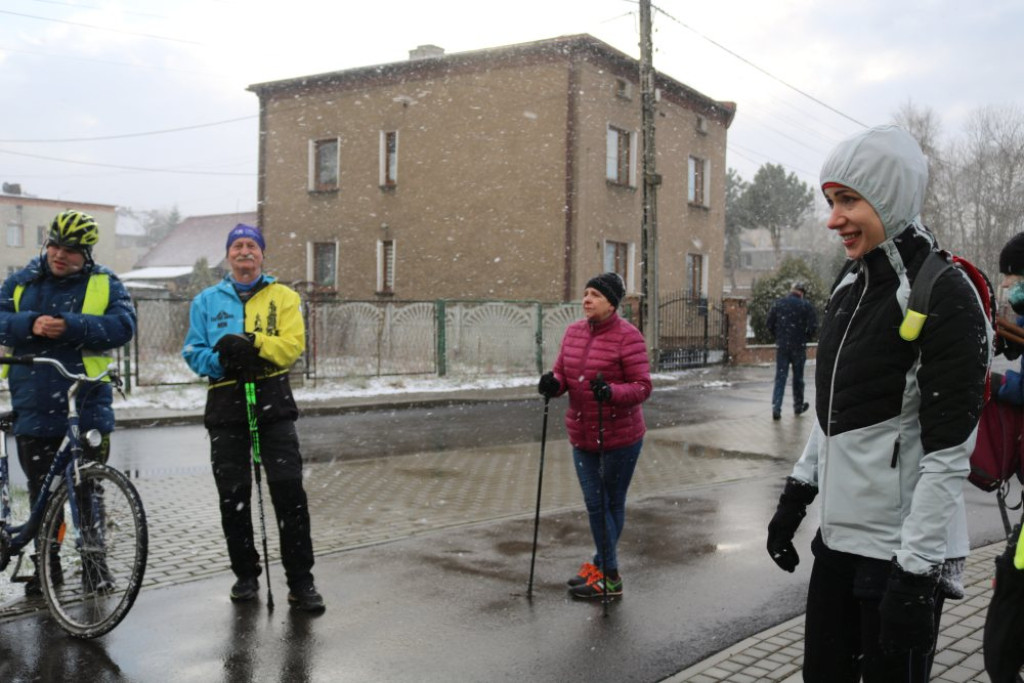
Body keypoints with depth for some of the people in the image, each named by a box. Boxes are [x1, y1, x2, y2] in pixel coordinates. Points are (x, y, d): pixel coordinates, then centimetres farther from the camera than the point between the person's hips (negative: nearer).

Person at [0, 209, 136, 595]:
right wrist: (31, 324, -18)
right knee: (41, 490, 11)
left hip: (87, 403, -3)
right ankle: (47, 566, 23)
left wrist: (71, 327, -22)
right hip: (35, 403, 3)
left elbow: (123, 326, -11)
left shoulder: (105, 284, 2)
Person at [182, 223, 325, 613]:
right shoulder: (207, 300, 12)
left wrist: (252, 344, -21)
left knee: (289, 490, -7)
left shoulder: (283, 297, 8)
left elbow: (293, 344, -6)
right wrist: (223, 358, -15)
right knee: (233, 494, 6)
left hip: (273, 399, -2)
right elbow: (193, 353, 6)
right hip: (226, 402, 2)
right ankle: (245, 575, 22)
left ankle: (300, 581, -1)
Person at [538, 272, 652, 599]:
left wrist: (611, 392, -34)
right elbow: (562, 373, 10)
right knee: (594, 504, 12)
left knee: (611, 504, 7)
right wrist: (553, 383, -14)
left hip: (619, 437, -6)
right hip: (582, 435, 6)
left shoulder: (627, 336, -14)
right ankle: (606, 570, 26)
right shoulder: (574, 331, 5)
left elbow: (642, 387, -16)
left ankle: (603, 572, 20)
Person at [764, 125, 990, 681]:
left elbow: (948, 453, -19)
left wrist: (916, 570, -20)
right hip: (837, 537, 7)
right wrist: (795, 496, 15)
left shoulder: (944, 296, -15)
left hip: (900, 550, -7)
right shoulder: (850, 285, 8)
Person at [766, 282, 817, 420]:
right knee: (798, 377, 12)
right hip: (798, 347, -2)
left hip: (781, 346, 2)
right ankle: (798, 406, 24)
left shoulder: (777, 304, 3)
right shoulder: (806, 305, -5)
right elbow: (813, 326, -9)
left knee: (780, 377, 2)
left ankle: (776, 408, -9)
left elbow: (770, 325, 3)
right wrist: (805, 338, 8)